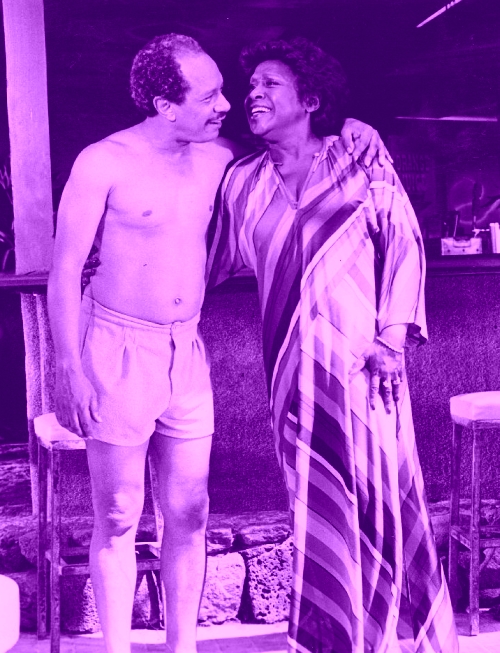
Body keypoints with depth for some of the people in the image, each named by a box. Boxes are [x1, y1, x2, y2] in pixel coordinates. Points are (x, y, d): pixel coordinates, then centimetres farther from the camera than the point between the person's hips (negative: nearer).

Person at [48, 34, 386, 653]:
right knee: (118, 521, 4)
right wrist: (69, 370, -13)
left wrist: (348, 129, -2)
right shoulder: (104, 162, -11)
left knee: (188, 514, 10)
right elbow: (65, 270, -9)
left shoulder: (216, 157, 3)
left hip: (186, 353, 5)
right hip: (117, 353, -5)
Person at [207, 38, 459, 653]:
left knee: (384, 491, 2)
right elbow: (219, 260, 18)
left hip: (361, 357, -2)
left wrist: (392, 334, -7)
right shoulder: (242, 181, 9)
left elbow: (405, 245, 1)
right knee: (316, 502, 7)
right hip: (294, 365, 3)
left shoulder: (362, 169, 0)